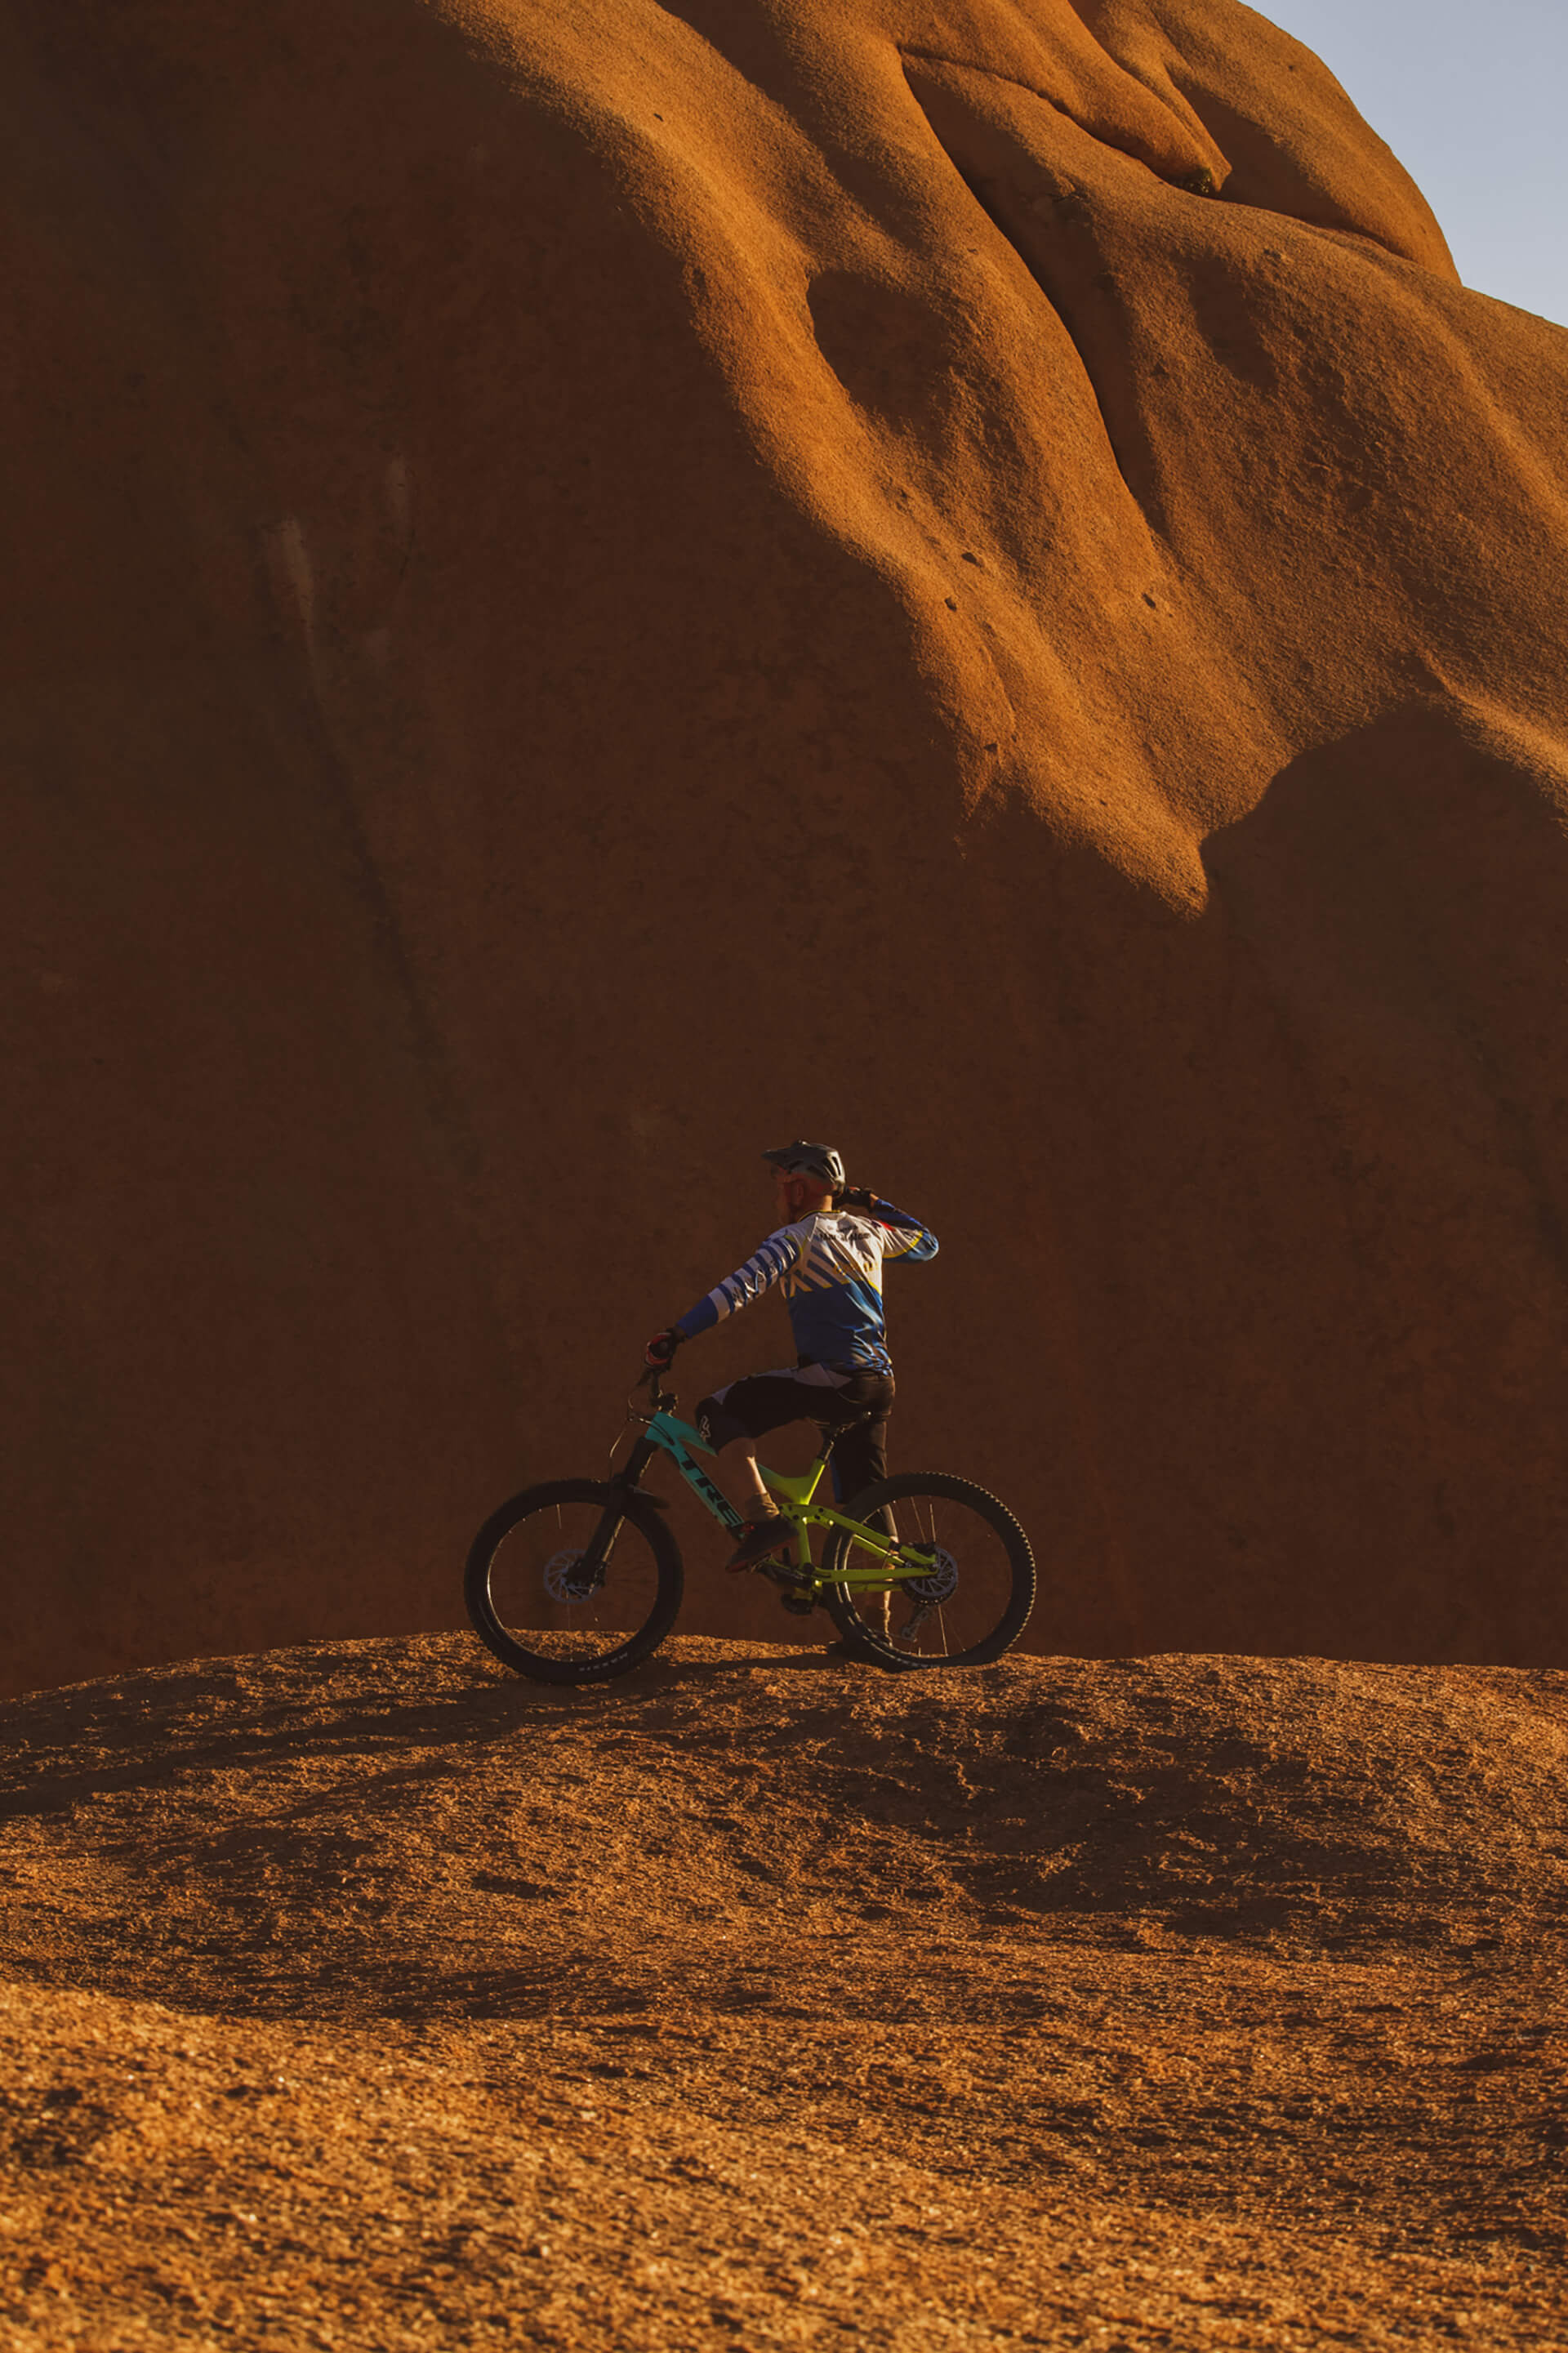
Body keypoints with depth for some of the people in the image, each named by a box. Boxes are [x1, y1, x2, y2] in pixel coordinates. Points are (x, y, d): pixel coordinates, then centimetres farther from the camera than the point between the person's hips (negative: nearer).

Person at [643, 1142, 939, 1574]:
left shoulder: (797, 1236, -4)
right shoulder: (866, 1230, 17)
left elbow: (741, 1287, -18)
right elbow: (925, 1243, 36)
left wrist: (675, 1335, -20)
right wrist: (874, 1206, 40)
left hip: (835, 1380, -8)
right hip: (880, 1383, 8)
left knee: (719, 1413, -5)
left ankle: (761, 1521, -19)